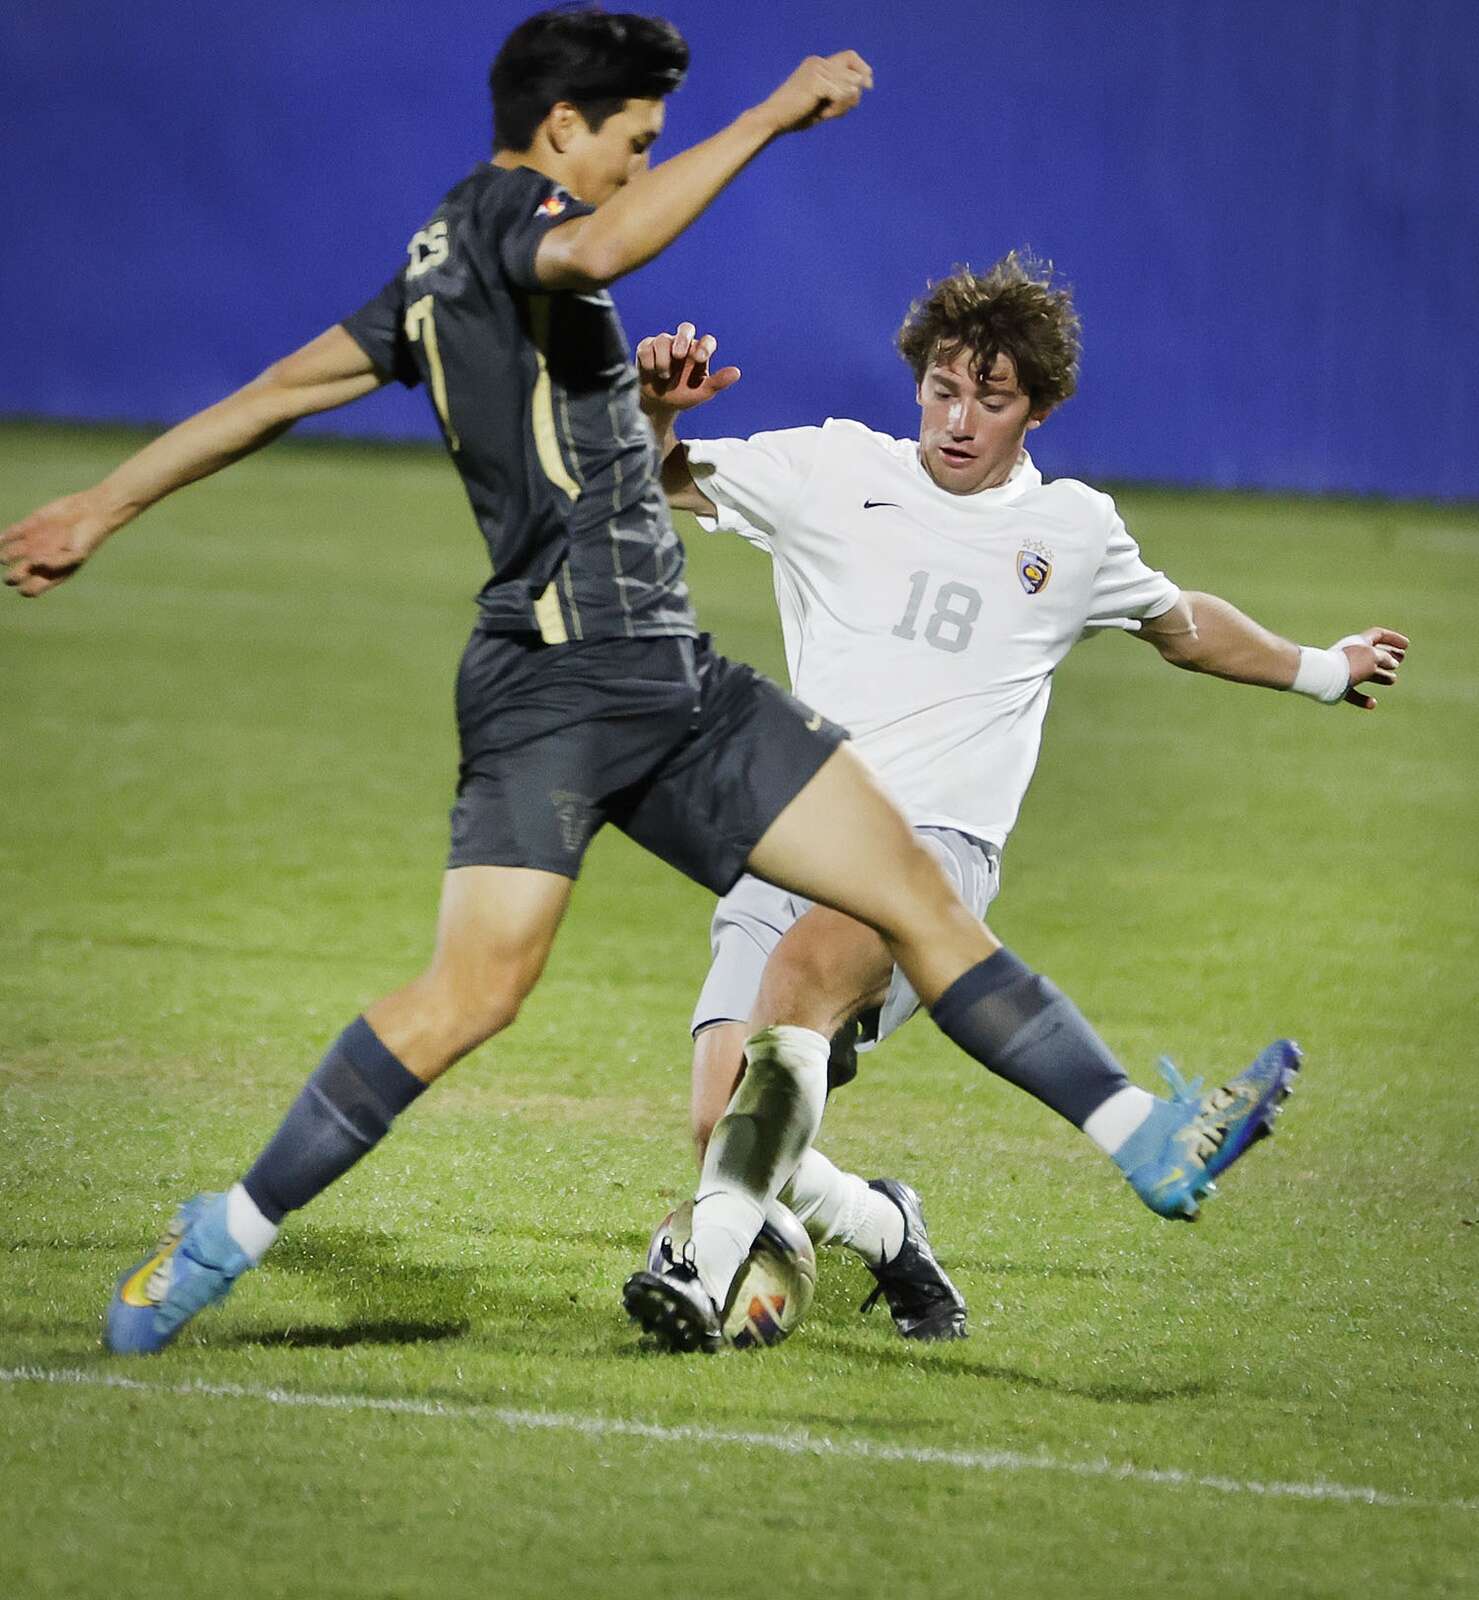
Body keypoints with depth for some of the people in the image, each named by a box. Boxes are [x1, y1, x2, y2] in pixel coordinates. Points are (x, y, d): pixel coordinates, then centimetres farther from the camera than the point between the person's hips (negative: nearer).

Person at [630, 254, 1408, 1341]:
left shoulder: (1074, 530, 16)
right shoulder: (838, 472, 12)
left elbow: (1182, 624, 37)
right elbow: (658, 484, 8)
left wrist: (1321, 670, 48)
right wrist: (653, 413, -14)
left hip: (937, 845, -1)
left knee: (814, 962, -38)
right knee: (722, 1123, -17)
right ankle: (882, 1233, 13)